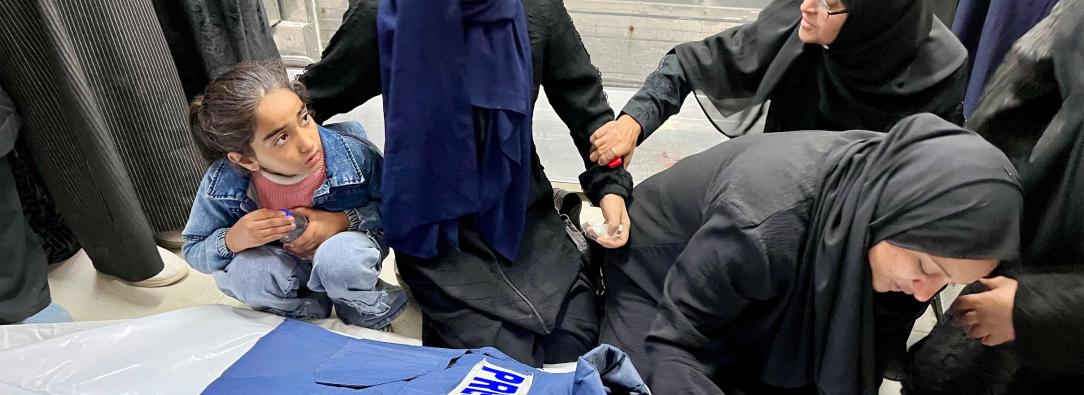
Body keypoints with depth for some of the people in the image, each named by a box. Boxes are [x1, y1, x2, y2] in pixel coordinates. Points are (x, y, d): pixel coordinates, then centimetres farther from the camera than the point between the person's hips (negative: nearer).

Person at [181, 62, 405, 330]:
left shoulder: (351, 150, -29)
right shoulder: (224, 183, -24)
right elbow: (194, 252, -7)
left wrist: (345, 221, -27)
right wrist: (232, 240, -30)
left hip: (343, 252, -1)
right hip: (285, 269, 2)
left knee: (343, 256, -36)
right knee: (240, 271, -30)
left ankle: (369, 319, -2)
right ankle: (314, 311, -1)